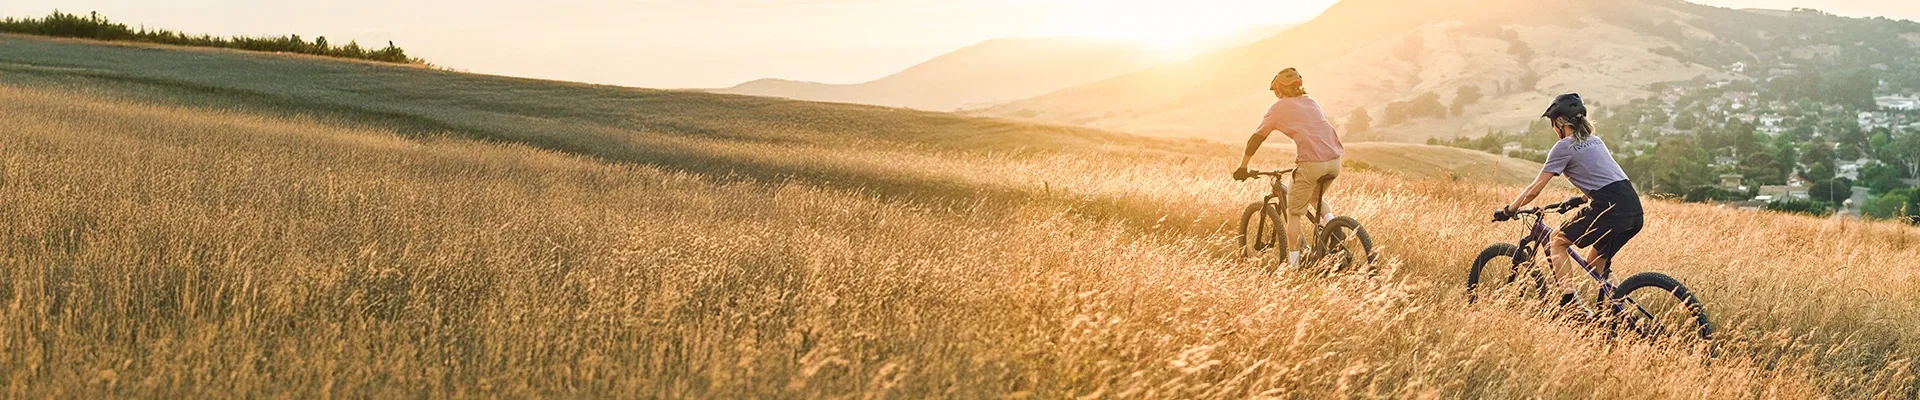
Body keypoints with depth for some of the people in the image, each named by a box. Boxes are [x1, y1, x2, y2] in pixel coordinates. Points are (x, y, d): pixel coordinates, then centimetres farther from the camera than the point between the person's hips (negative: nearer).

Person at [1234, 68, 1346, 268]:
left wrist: (1242, 167, 14)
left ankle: (1293, 264, 4)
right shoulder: (1311, 102, 23)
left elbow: (1256, 138, 7)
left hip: (1311, 163, -6)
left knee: (1294, 213, 7)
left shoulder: (1279, 107, 8)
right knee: (1315, 197, 33)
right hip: (1334, 161, 6)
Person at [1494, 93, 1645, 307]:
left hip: (1610, 209, -8)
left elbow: (1535, 189, 3)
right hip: (1635, 211, 8)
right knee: (1596, 266, 22)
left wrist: (1508, 211, 12)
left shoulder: (1564, 147, 1)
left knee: (1557, 241, 10)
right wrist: (1580, 198, 46)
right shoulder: (1595, 141, 23)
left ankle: (1568, 302, -2)